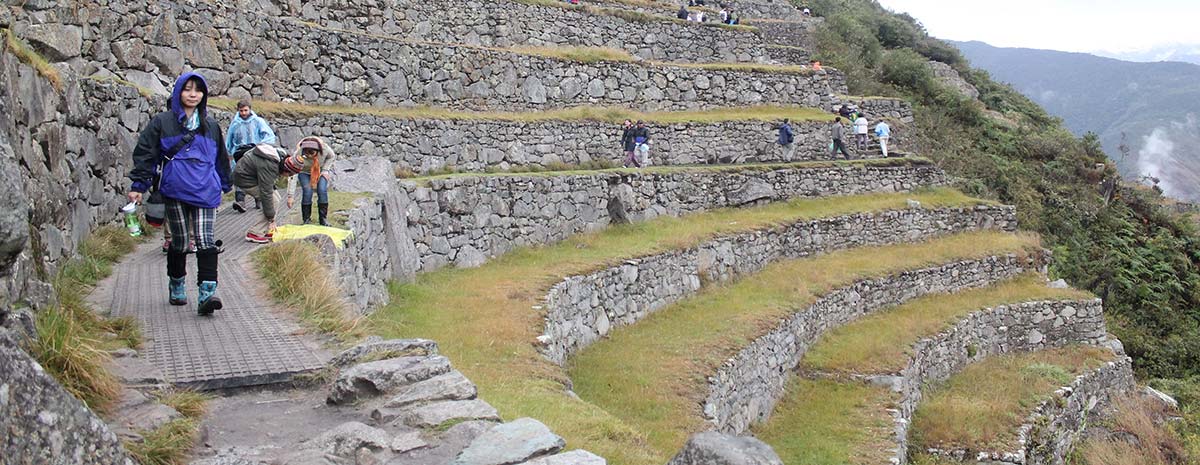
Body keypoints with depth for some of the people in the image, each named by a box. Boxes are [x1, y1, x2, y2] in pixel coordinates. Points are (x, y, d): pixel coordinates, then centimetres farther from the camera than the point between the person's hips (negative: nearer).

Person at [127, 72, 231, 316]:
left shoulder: (211, 125, 15)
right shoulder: (162, 122, 5)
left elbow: (221, 158, 24)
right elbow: (145, 153, 4)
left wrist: (223, 186, 28)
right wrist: (138, 185, -1)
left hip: (205, 191, 2)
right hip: (175, 190, -2)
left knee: (205, 241, -10)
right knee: (180, 241, 5)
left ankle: (207, 293, -17)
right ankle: (176, 286, 26)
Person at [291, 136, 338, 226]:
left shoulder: (325, 148, -32)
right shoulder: (298, 154, -35)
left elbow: (332, 157, -7)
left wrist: (325, 170, -16)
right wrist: (290, 196, -37)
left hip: (322, 170, 1)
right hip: (305, 172, -1)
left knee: (322, 190, -19)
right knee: (307, 191, -21)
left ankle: (323, 219, -5)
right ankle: (306, 219, -3)